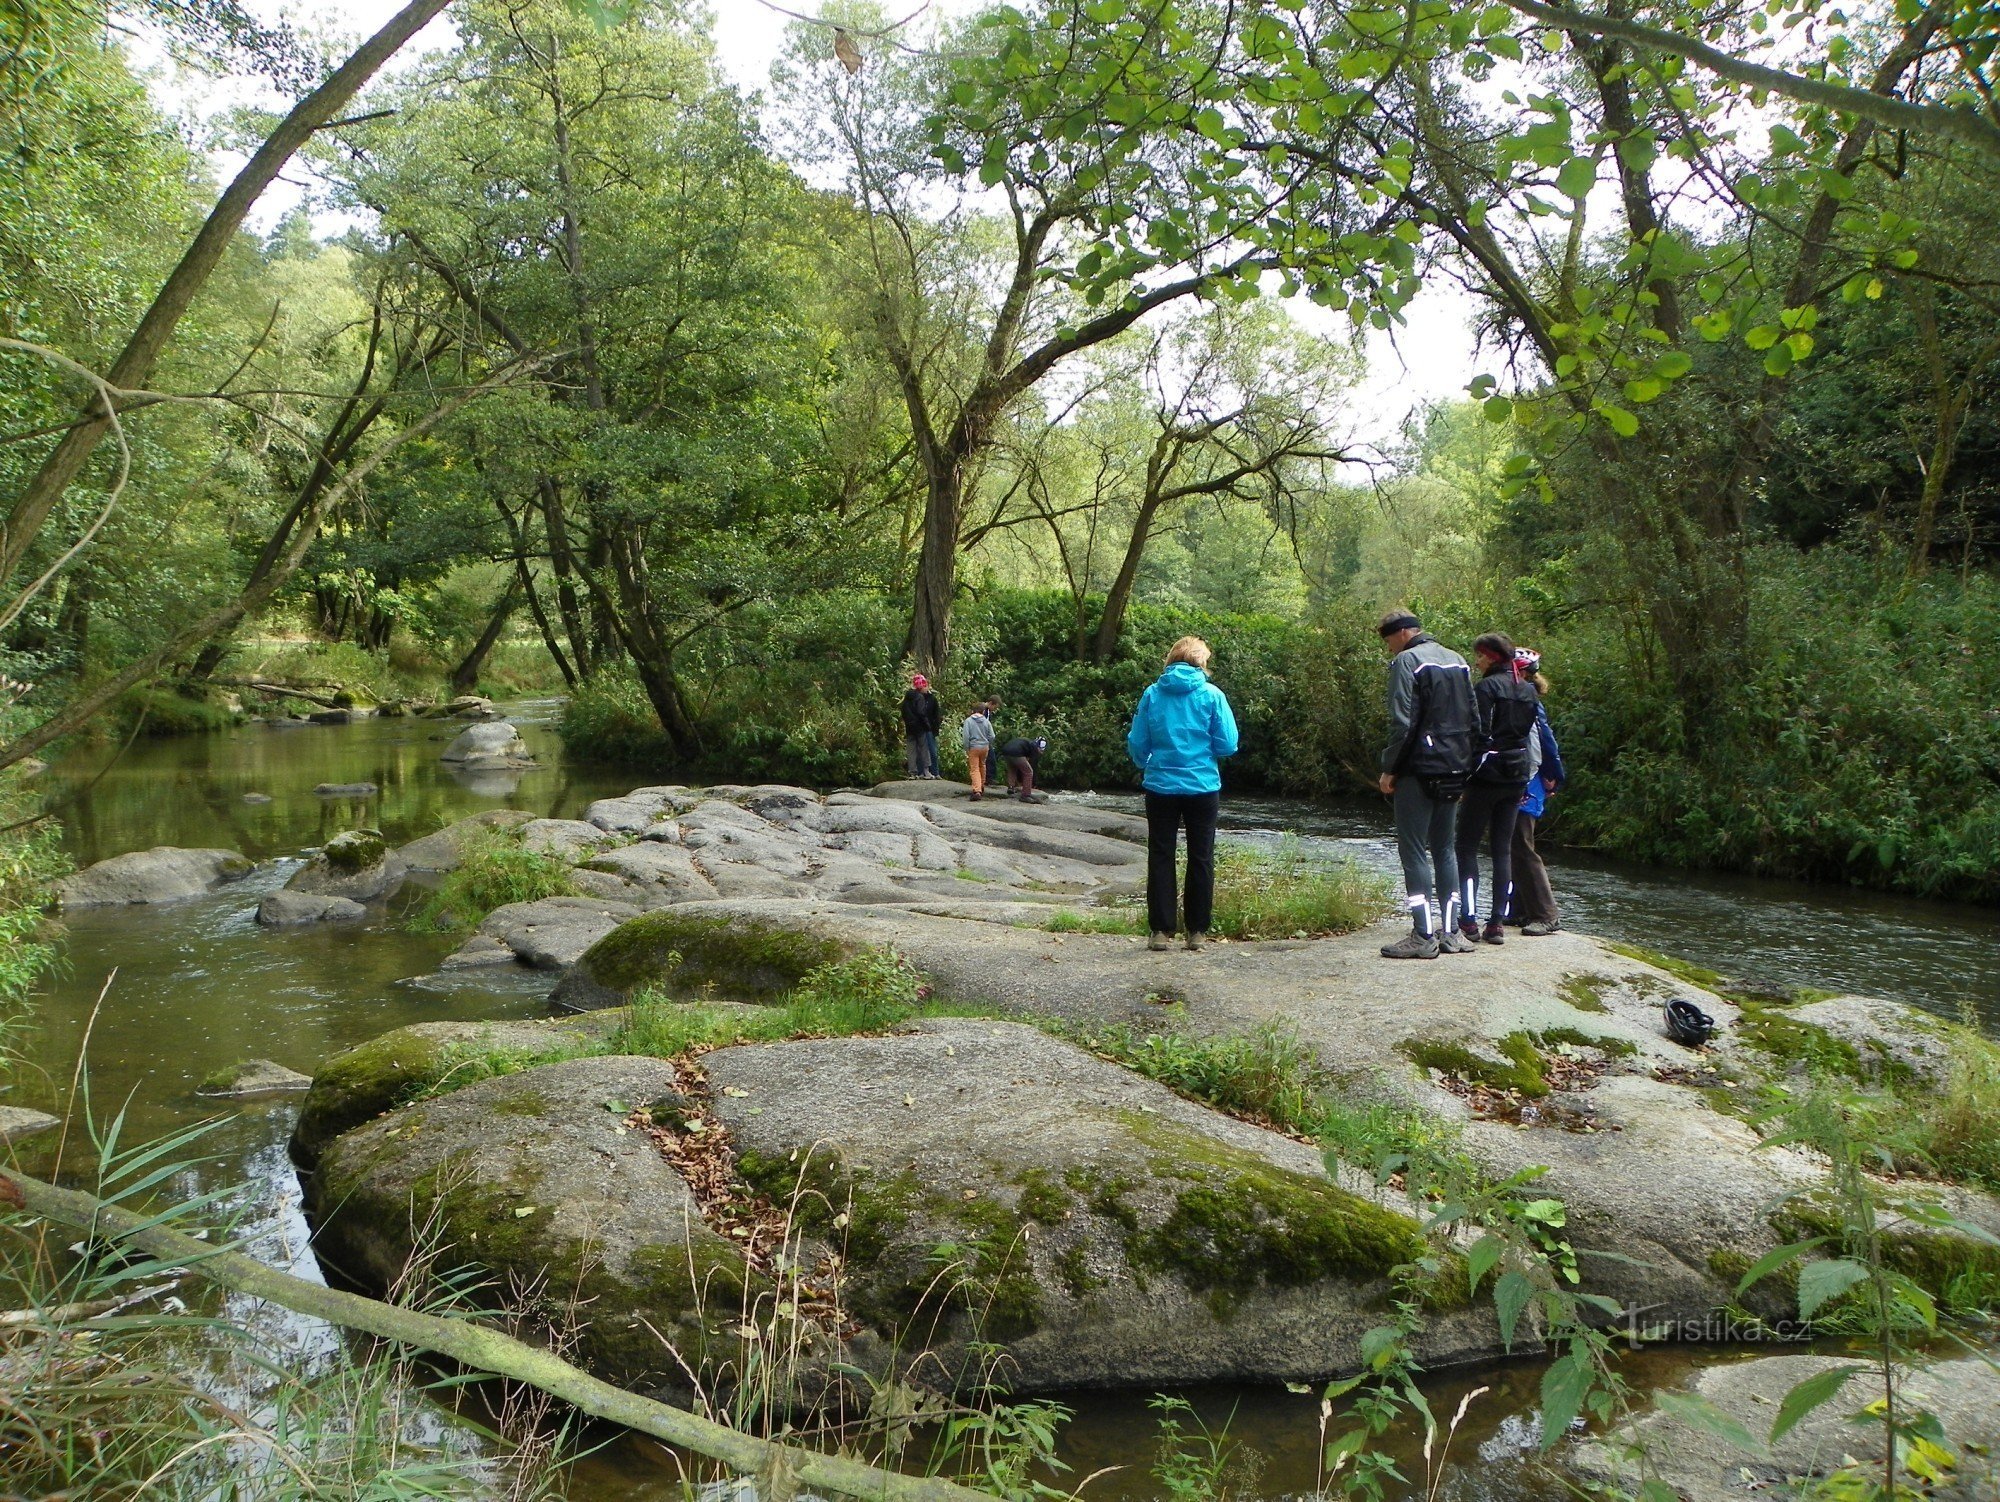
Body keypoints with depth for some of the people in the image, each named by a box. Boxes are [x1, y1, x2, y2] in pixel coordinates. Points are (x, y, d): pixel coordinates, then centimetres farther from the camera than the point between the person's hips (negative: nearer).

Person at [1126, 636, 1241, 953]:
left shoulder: (1152, 694, -1)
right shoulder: (1212, 695, -5)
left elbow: (1136, 743, 3)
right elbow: (1228, 745, -6)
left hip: (1161, 786, 1)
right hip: (1203, 786, -1)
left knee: (1160, 857, 8)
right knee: (1201, 859, 10)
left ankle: (1161, 930, 8)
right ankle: (1197, 930, 13)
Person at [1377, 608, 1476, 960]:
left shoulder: (1407, 661, -9)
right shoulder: (1458, 661, 15)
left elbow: (1402, 722, -17)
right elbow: (1473, 718, 17)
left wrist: (1389, 769, -9)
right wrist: (1464, 769, 19)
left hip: (1420, 771, -8)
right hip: (1454, 772, 8)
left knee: (1413, 850, -3)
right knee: (1445, 849, 13)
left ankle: (1423, 936, -5)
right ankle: (1450, 933, 15)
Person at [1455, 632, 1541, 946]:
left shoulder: (1487, 687, -11)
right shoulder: (1528, 689, 12)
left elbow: (1479, 734, -16)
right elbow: (1533, 734, 12)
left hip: (1487, 775, -7)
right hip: (1517, 777, 7)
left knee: (1467, 846, 1)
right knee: (1503, 849, 8)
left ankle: (1469, 920, -4)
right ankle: (1496, 923, 7)